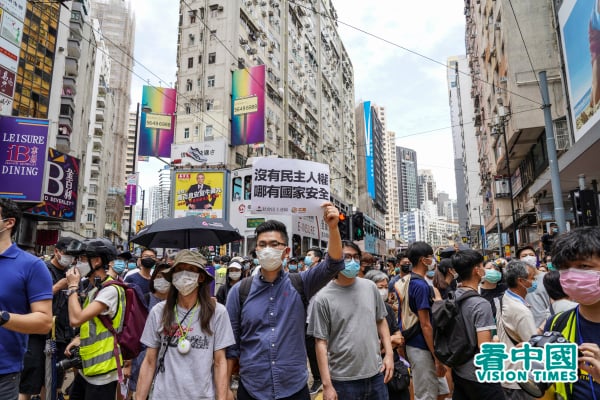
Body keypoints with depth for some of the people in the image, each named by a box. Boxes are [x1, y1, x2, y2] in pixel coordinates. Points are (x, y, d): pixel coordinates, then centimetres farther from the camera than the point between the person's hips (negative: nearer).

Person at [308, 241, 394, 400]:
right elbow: (321, 342, -9)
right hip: (343, 380, -3)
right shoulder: (323, 298, -11)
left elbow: (381, 321, 12)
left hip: (376, 374, 4)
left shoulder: (370, 287, 1)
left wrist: (389, 354, 4)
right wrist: (327, 384, -11)